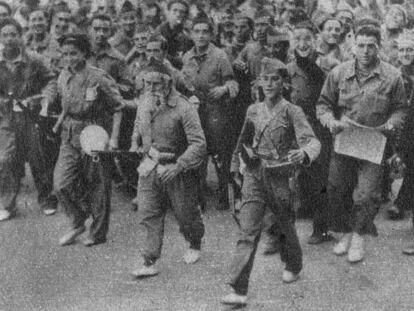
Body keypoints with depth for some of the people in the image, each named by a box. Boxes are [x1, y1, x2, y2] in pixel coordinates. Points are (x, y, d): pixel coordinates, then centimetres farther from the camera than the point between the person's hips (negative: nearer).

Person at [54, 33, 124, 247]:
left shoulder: (99, 78, -15)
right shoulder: (63, 77, 3)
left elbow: (117, 109, -10)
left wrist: (114, 138, -15)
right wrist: (61, 121, 9)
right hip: (70, 137, 5)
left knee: (97, 187, 6)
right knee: (61, 184, -4)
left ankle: (98, 233, 23)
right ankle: (77, 224, 19)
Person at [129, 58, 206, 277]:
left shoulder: (183, 108, -18)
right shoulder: (144, 105, 4)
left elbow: (198, 144, -22)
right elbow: (138, 134, 22)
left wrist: (178, 166, -30)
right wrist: (134, 151, 4)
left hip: (178, 170, -5)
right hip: (150, 168, 5)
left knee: (186, 214, 11)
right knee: (148, 214, -3)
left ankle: (195, 247, 39)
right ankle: (149, 262, 1)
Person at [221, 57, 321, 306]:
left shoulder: (292, 112, -7)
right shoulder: (253, 111, 7)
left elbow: (312, 141, -19)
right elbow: (243, 141, 22)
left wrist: (303, 153, -41)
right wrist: (236, 168, 24)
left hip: (280, 178, -2)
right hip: (253, 176, 3)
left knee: (286, 227, 17)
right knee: (248, 232, -7)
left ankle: (294, 267, 45)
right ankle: (239, 290, -10)